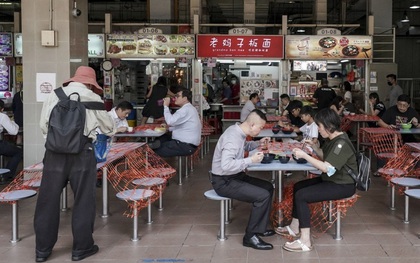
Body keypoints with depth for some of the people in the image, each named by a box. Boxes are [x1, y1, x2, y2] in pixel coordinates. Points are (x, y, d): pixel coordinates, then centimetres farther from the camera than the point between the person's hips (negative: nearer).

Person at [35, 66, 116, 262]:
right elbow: (108, 126, 16)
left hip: (55, 152, 2)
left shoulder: (54, 95, 8)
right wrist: (111, 132, 40)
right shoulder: (93, 98, 4)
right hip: (82, 152, -2)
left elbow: (43, 124, 6)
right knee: (83, 200, 9)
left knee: (48, 200, 10)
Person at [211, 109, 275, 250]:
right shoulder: (233, 137, -26)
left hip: (234, 176, 11)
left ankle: (260, 228, 19)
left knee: (268, 187, 13)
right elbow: (226, 165, -37)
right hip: (224, 182, -10)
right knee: (263, 195, -20)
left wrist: (257, 143, 13)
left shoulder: (239, 131, 4)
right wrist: (251, 160, -29)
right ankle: (250, 236, -6)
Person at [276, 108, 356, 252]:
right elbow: (326, 157, 21)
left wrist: (304, 155, -26)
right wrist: (314, 147, 4)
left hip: (343, 186, -11)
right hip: (332, 180, 11)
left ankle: (305, 241, -17)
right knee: (298, 187, 16)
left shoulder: (341, 143, -24)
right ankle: (295, 227, 25)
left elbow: (326, 167, -31)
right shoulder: (332, 139, 6)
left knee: (301, 195, -20)